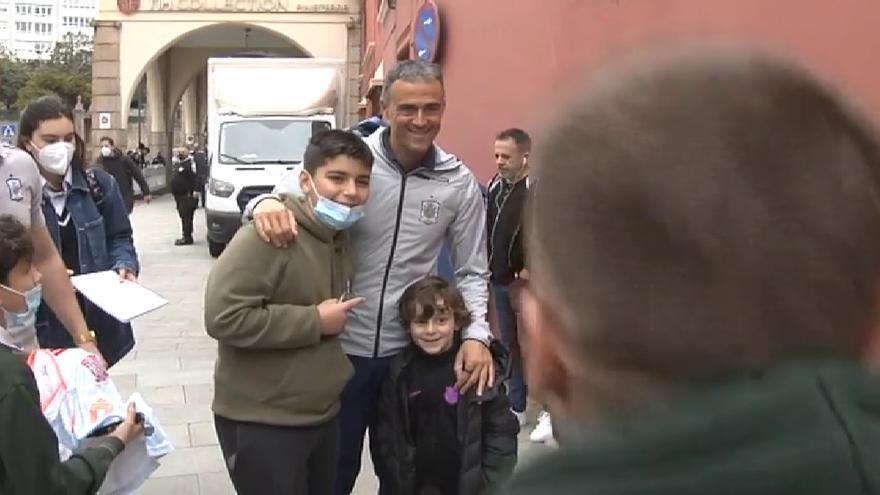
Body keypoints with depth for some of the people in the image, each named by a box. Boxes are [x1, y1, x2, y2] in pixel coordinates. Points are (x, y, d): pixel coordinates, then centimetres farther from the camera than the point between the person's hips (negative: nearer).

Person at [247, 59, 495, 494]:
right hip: (340, 346, -2)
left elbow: (471, 271, 3)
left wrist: (476, 333, -13)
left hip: (410, 351, 2)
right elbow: (292, 195, -6)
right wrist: (266, 202, -31)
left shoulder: (459, 182, -3)